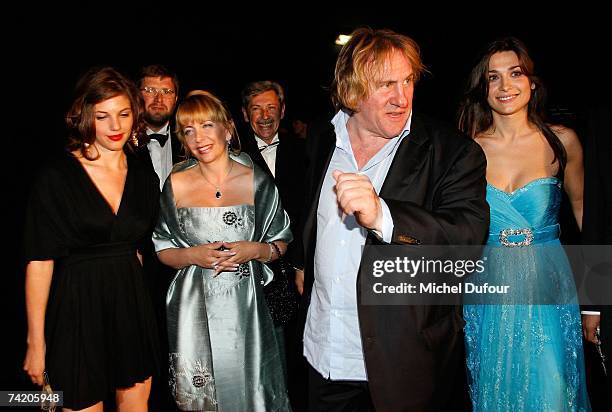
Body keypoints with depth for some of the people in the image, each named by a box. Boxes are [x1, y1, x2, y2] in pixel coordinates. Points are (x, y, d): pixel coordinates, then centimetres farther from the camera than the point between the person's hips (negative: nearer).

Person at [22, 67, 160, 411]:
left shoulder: (145, 178, 5)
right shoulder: (57, 177, -10)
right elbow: (40, 261, -11)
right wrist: (36, 342, -11)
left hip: (132, 304, 4)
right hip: (77, 308, -4)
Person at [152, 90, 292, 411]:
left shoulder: (257, 181, -4)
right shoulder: (176, 185, -1)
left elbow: (281, 243, 4)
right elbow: (163, 251, 5)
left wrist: (254, 250, -16)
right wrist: (194, 256, -15)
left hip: (245, 308, 0)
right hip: (195, 309, 1)